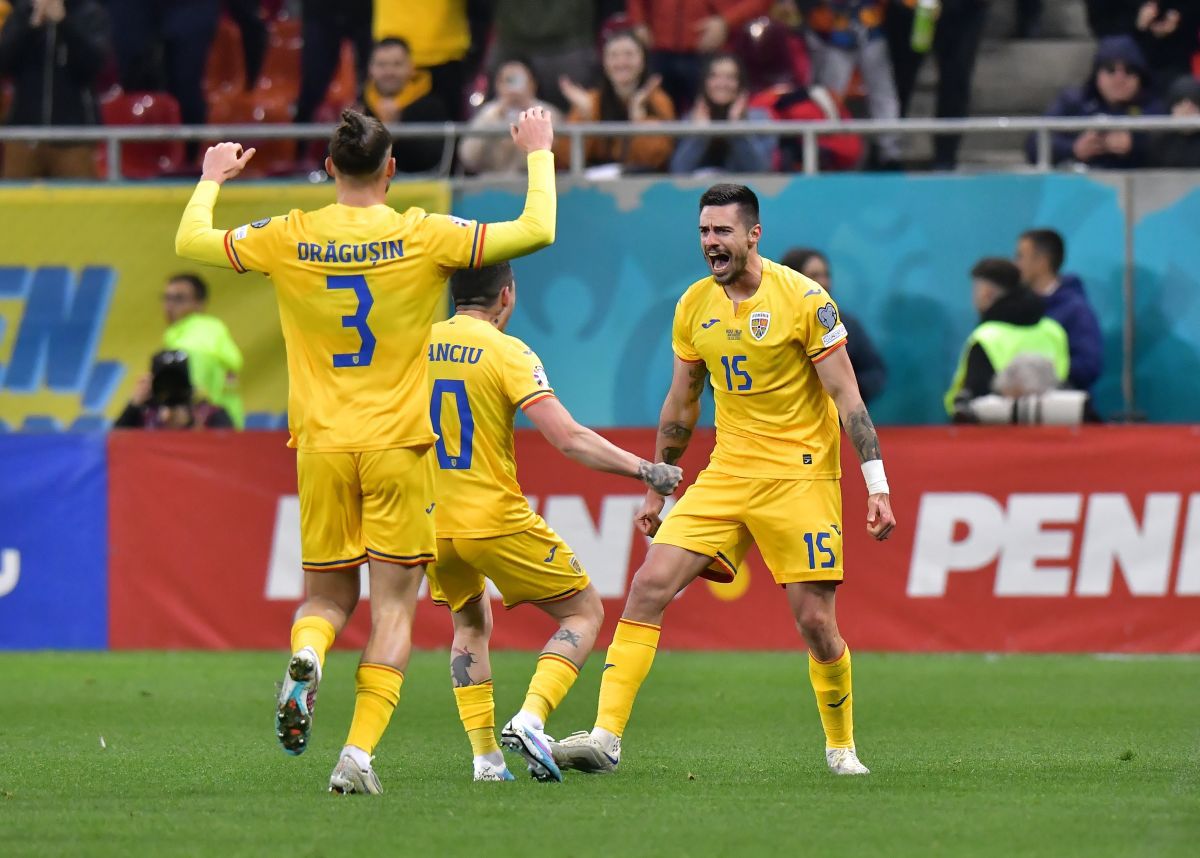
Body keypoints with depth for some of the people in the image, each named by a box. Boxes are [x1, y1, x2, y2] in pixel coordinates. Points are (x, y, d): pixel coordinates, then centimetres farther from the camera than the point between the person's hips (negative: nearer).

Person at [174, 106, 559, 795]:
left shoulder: (289, 239, -1)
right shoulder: (424, 236, -7)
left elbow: (190, 241, 13)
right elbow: (537, 230, -5)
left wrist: (211, 180, 31)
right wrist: (539, 154, 11)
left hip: (321, 447, 2)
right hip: (399, 447, -2)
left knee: (329, 595, 15)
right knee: (394, 605, 3)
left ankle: (306, 657, -19)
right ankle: (359, 752, -8)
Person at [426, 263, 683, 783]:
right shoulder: (506, 352, -11)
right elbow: (568, 438, -18)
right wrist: (644, 470, -9)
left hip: (431, 524, 5)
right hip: (496, 520, -5)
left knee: (471, 624, 28)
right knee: (584, 613, 9)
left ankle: (485, 755, 14)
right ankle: (530, 719, -12)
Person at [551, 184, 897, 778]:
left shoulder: (804, 299, -11)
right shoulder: (694, 306, 5)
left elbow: (848, 399, -9)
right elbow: (680, 404, 16)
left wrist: (877, 486, -14)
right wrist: (655, 491, 18)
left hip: (800, 477, -5)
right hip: (726, 475, 5)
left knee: (814, 620, -7)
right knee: (648, 586, -10)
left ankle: (841, 747, 17)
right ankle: (605, 737, -12)